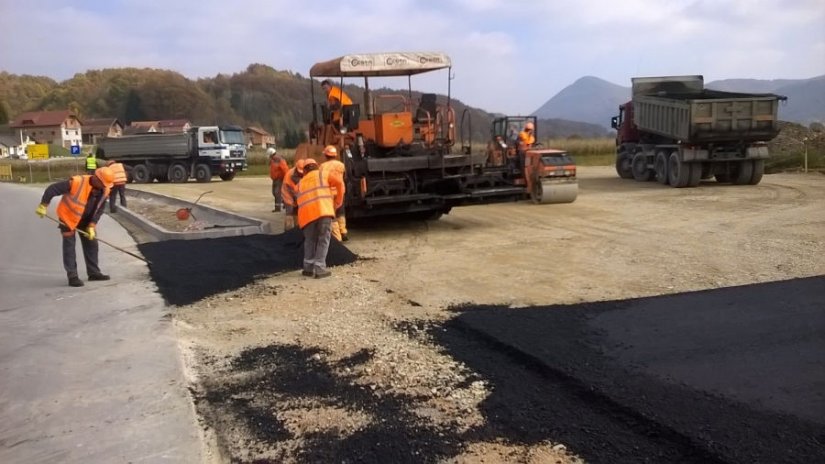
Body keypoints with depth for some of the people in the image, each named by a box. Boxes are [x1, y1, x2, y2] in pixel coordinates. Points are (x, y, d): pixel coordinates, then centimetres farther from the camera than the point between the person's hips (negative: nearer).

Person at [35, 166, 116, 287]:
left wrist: (91, 226, -14)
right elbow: (52, 189, -24)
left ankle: (94, 272, 19)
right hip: (68, 216, -6)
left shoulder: (104, 191, -15)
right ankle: (72, 276, -1)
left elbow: (99, 210, -7)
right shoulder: (76, 182, -32)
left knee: (91, 243, 9)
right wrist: (43, 206, -20)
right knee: (69, 246, -4)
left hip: (85, 219, 6)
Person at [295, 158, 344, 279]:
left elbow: (298, 199, 24)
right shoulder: (322, 173, 21)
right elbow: (339, 183, 7)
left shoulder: (300, 183, 31)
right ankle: (320, 269, -2)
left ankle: (308, 268, 16)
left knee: (310, 240, 19)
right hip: (323, 210, -3)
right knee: (323, 240, 4)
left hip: (306, 213, 3)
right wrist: (338, 202, 15)